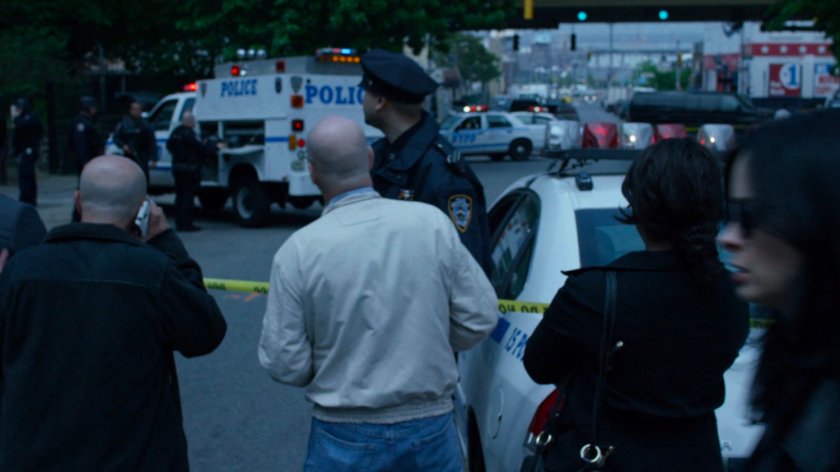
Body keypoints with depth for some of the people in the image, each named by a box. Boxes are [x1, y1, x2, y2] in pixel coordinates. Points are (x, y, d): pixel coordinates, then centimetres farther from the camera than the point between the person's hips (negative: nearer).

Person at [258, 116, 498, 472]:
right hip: (433, 429, 2)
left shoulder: (298, 250, -13)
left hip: (345, 438, -1)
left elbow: (284, 363, -9)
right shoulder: (432, 222, -9)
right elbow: (479, 319, -4)